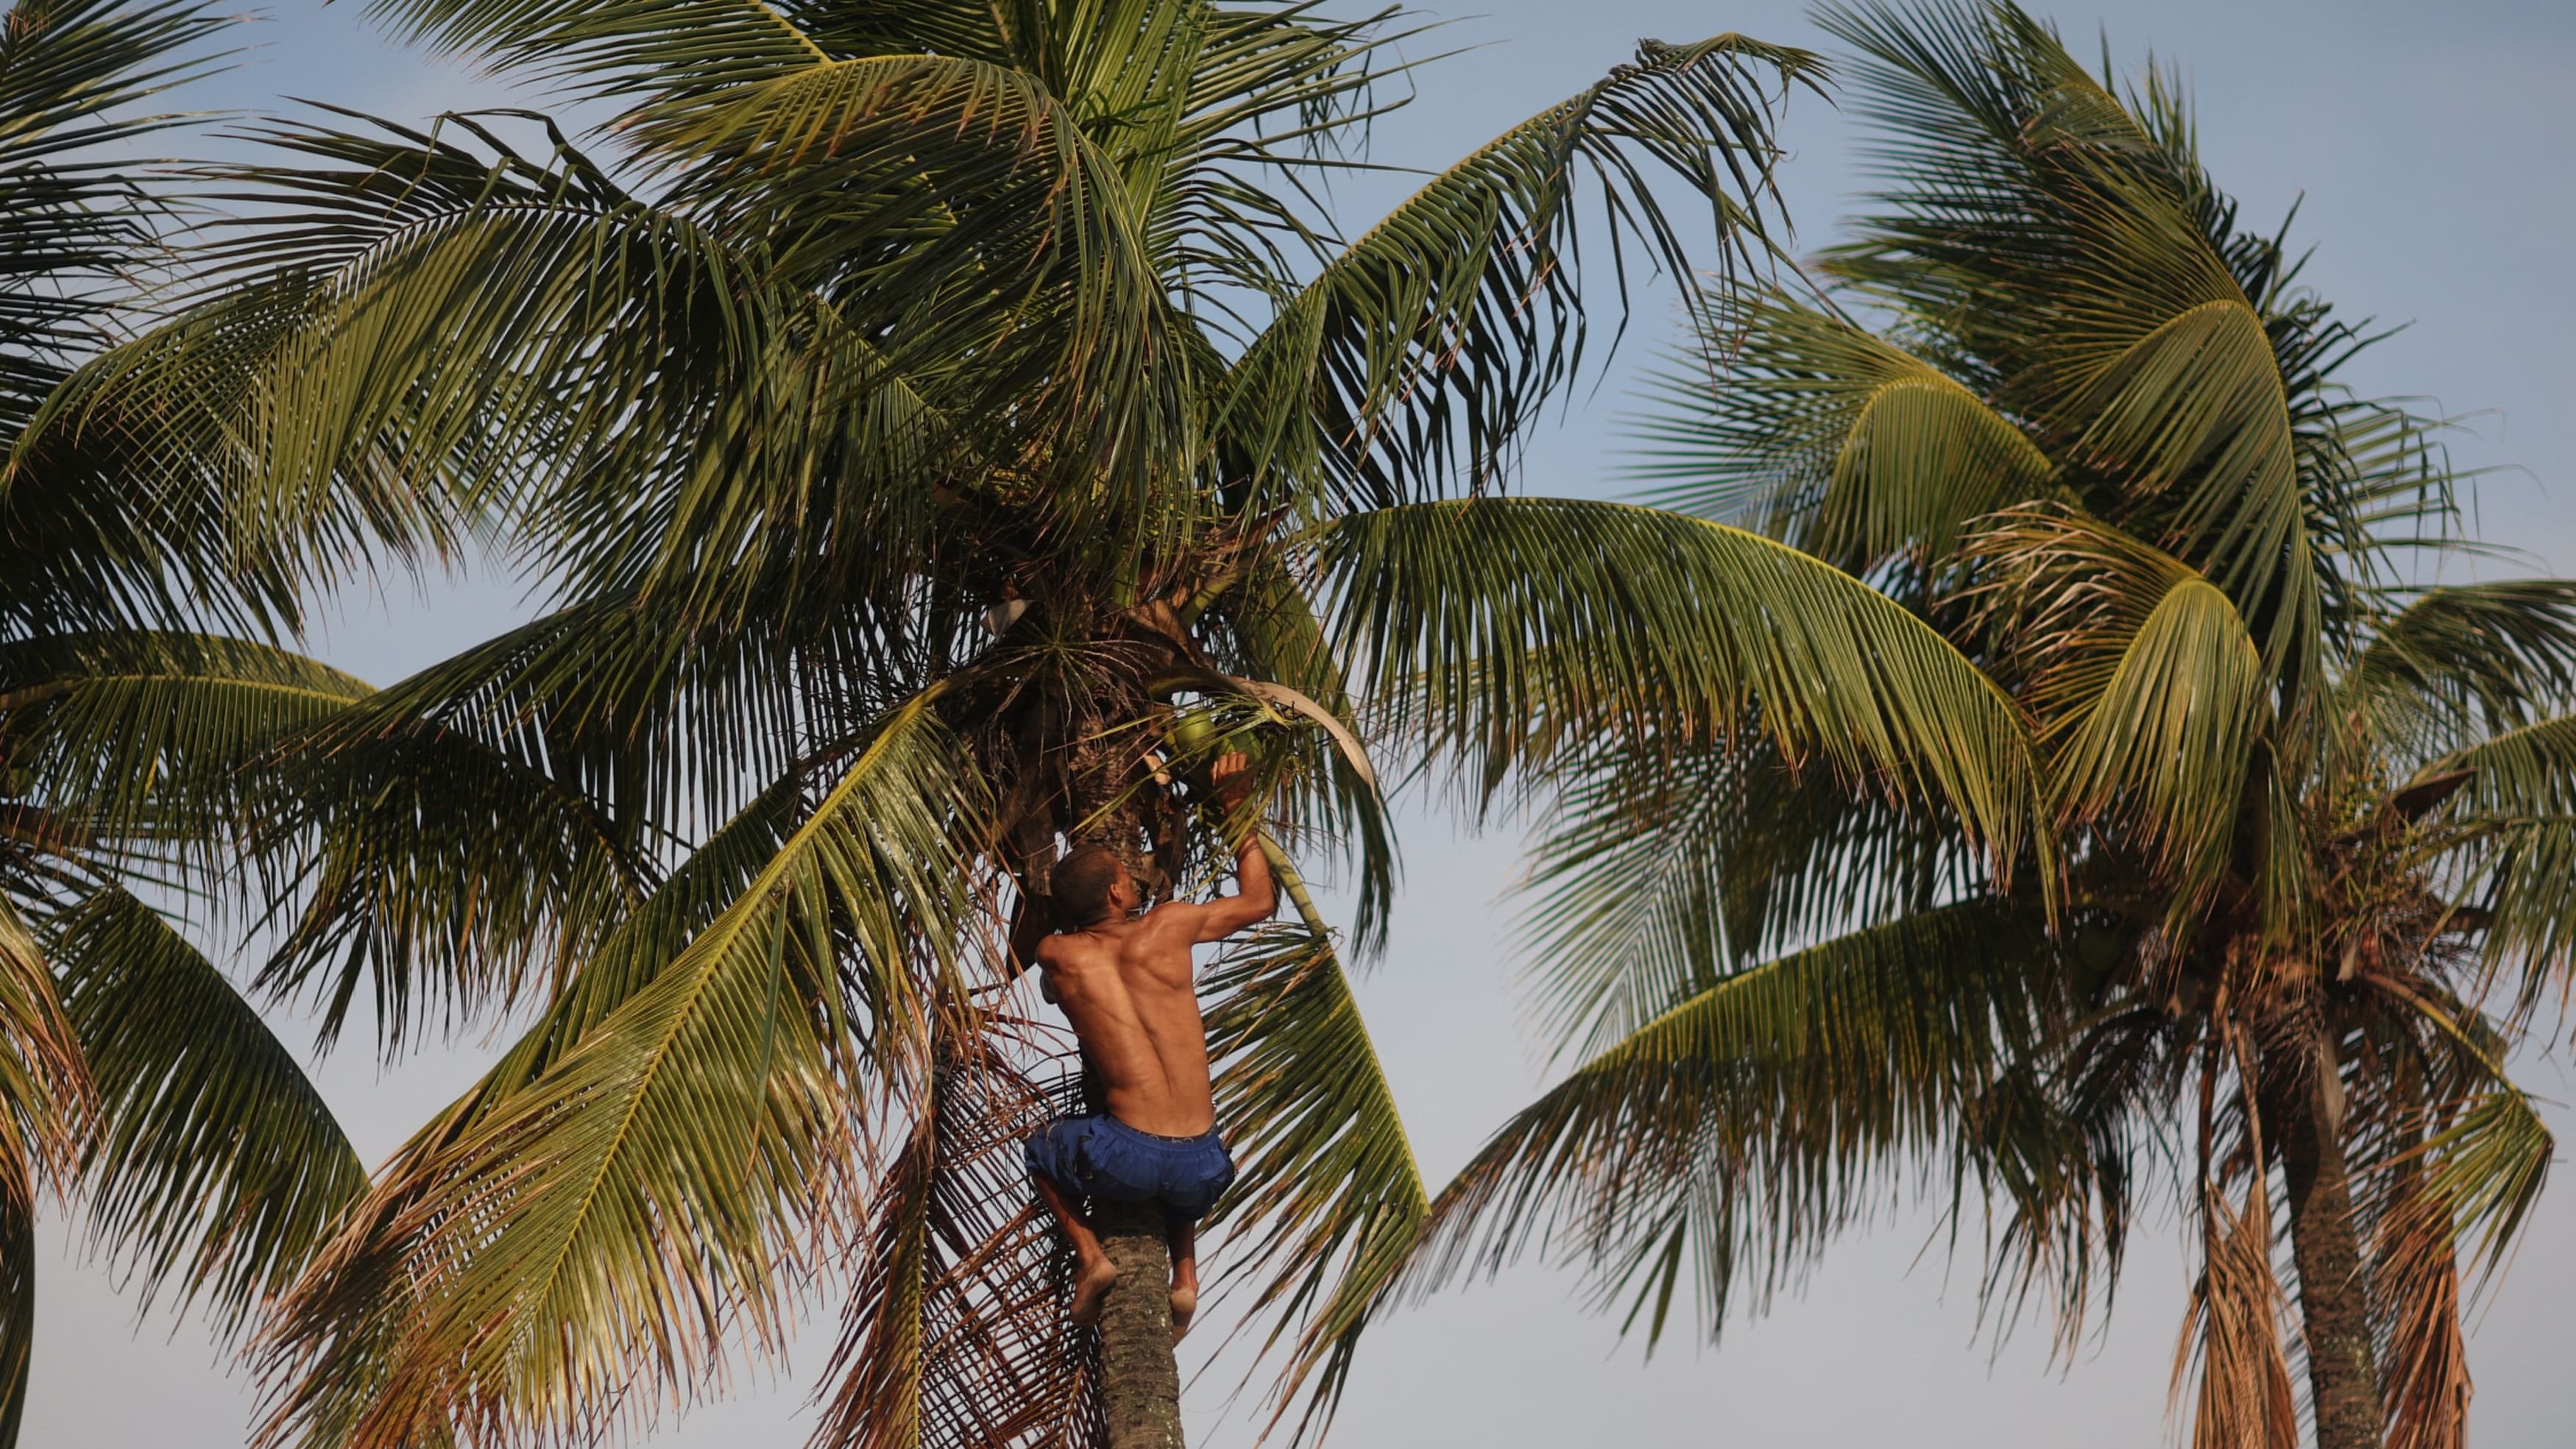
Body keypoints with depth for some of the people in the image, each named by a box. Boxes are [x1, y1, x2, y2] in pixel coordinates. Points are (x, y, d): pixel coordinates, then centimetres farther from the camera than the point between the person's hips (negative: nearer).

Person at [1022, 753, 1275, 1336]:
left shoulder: (1055, 956, 3)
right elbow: (1260, 901, 20)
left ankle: (1089, 1254, 11)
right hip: (1204, 1169, 2)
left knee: (1042, 1147, 31)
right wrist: (1235, 805, 26)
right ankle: (1185, 1272, 17)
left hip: (1128, 1161, -2)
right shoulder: (1169, 926, 1)